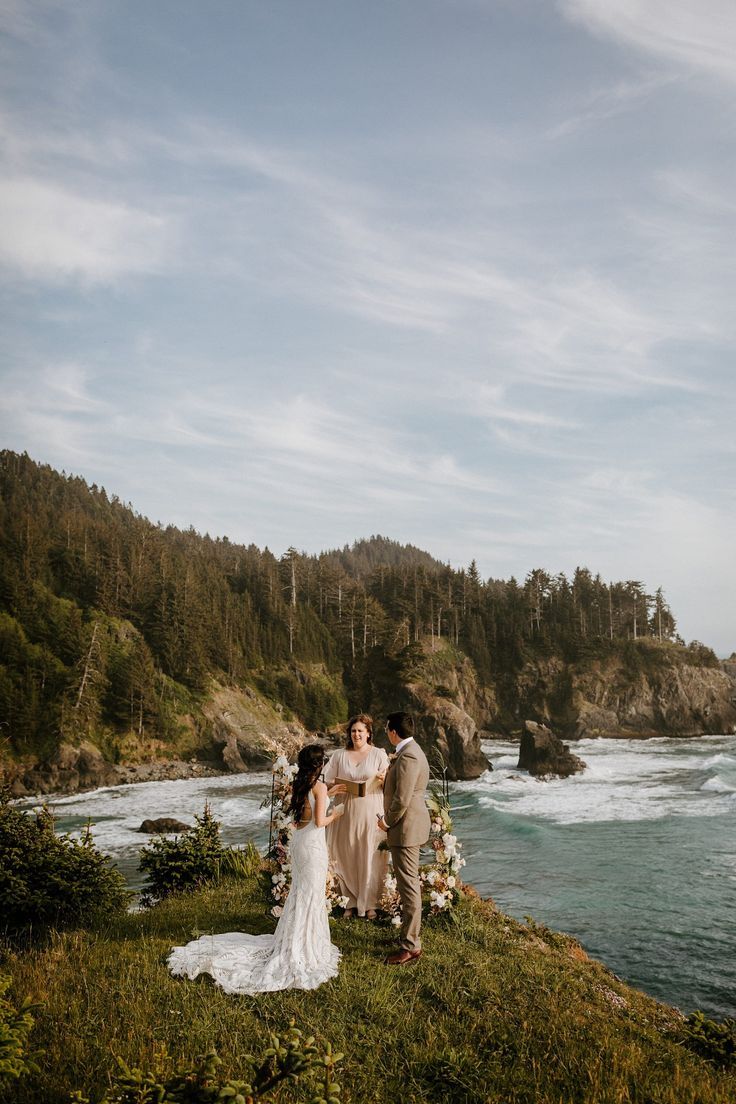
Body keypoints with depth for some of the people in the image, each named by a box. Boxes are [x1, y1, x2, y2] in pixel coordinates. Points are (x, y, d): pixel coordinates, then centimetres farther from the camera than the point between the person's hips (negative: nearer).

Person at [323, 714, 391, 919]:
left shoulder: (379, 754, 1)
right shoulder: (339, 755, 7)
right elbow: (327, 782, 8)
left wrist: (383, 779, -19)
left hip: (370, 814, -2)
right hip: (346, 813, 2)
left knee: (370, 858, 1)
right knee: (346, 857, 5)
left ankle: (369, 904, 15)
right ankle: (352, 902, 19)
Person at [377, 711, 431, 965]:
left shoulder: (408, 756, -23)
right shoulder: (410, 751, 11)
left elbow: (402, 800, -24)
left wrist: (387, 821, -10)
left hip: (405, 827, -11)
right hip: (408, 825, 11)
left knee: (409, 885, -3)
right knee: (408, 883, 19)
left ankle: (411, 946, 5)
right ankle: (409, 934, 31)